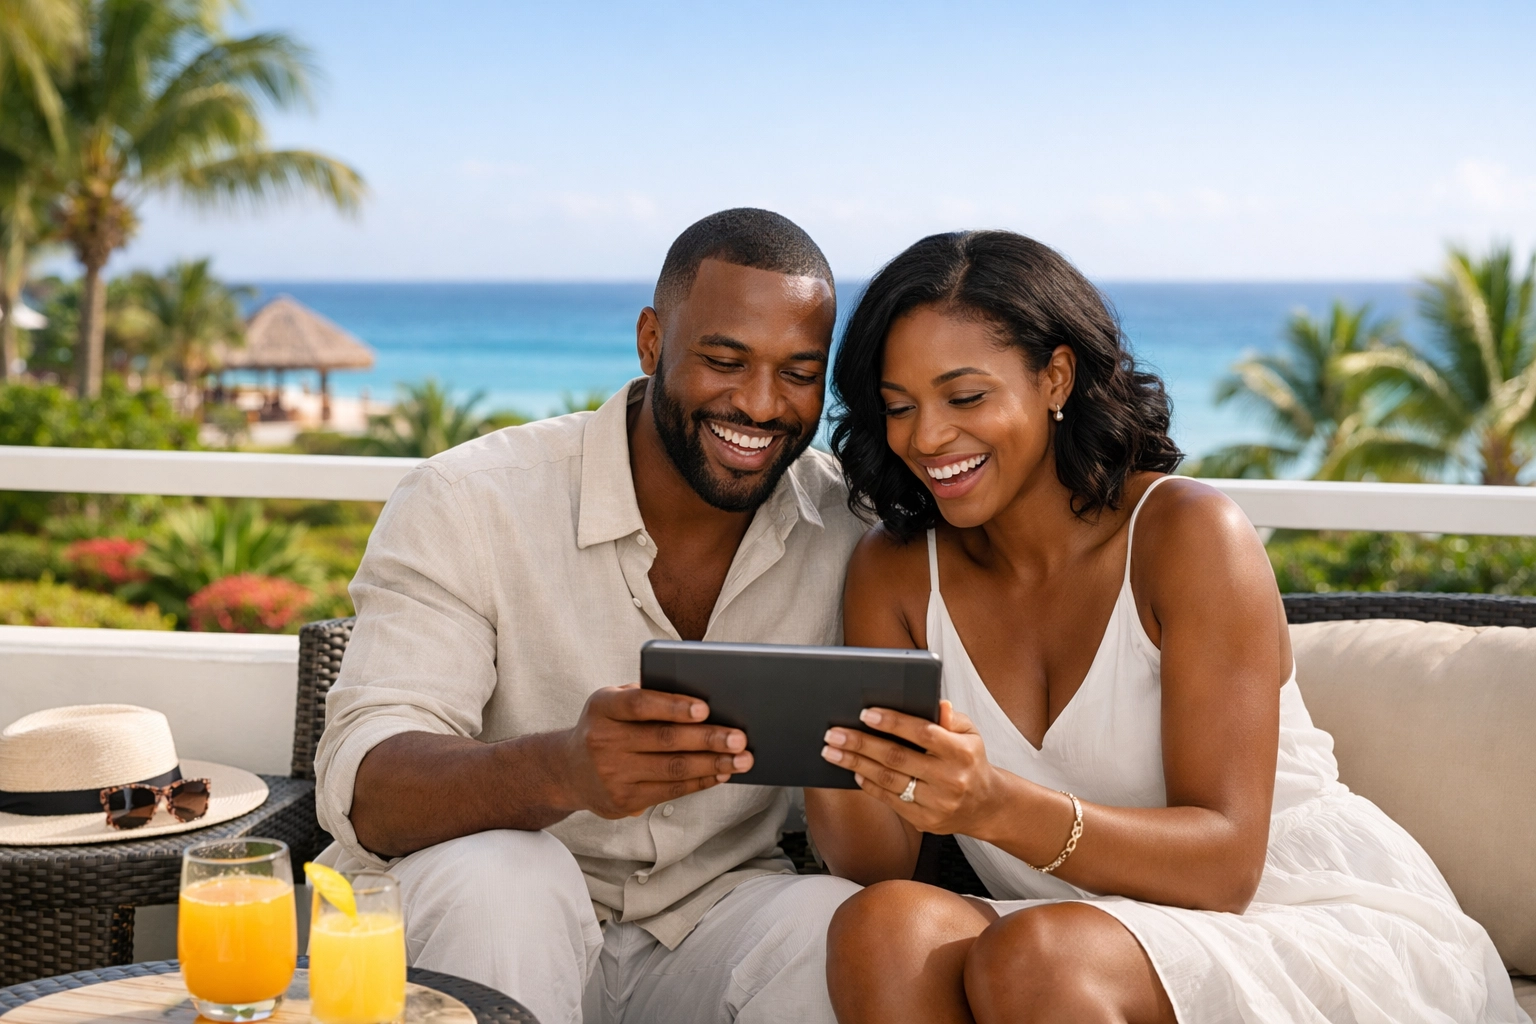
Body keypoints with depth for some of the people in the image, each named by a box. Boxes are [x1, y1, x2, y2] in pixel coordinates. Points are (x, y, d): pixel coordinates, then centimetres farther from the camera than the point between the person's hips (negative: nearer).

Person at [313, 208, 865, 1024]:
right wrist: (562, 769, -44)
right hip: (490, 925, -1)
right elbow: (361, 790, -23)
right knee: (499, 874, -33)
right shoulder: (466, 504, -12)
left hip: (716, 912, 2)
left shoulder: (852, 533, -3)